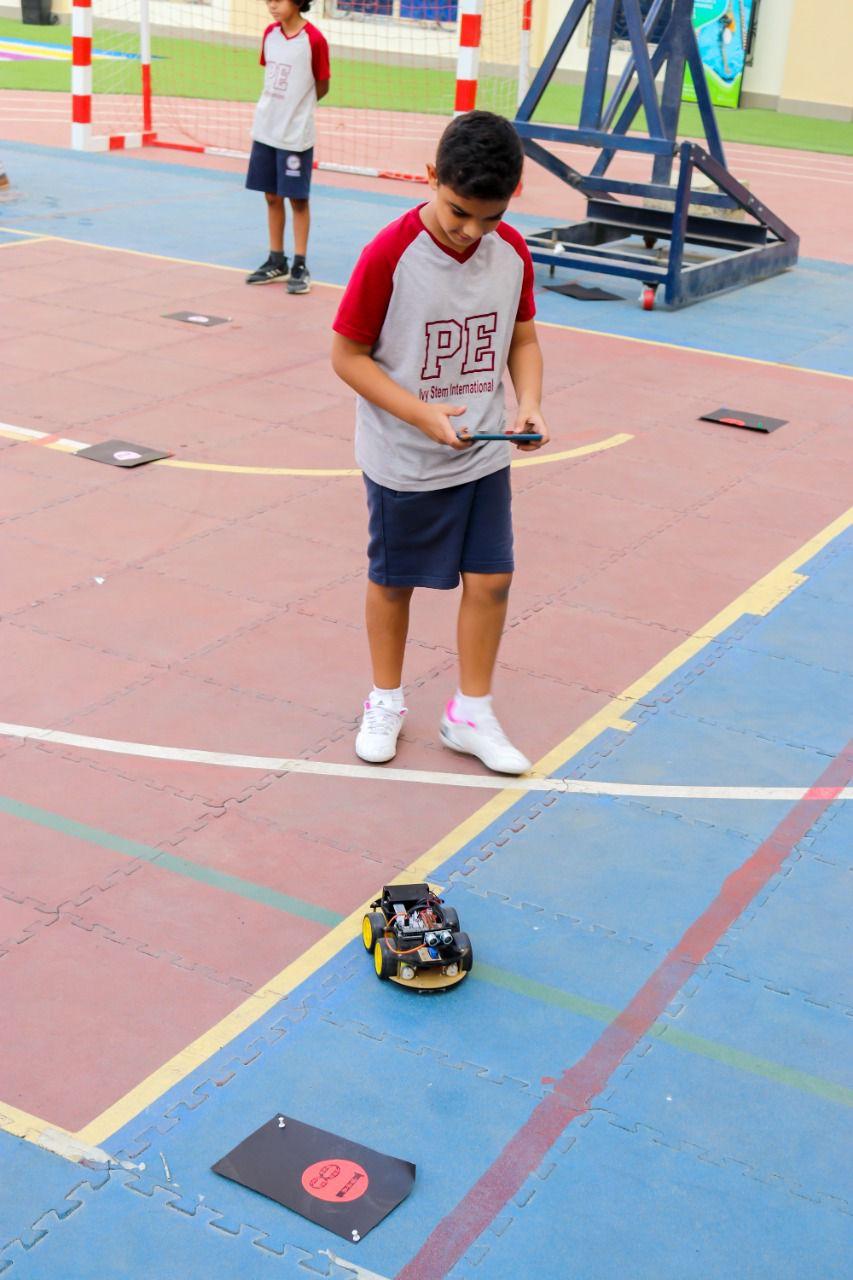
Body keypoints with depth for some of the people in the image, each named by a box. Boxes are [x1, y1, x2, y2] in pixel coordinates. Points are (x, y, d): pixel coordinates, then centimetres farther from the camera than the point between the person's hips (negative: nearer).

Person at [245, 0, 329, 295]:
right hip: (265, 129, 5)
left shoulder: (314, 39, -13)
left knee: (297, 198, 2)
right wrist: (277, 106, 5)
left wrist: (296, 108, 4)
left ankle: (300, 266, 10)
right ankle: (276, 261, 22)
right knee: (272, 196, 11)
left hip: (296, 133, -5)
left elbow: (322, 86, -4)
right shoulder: (270, 33, 4)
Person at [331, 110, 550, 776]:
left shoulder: (512, 252, -6)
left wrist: (529, 404, -11)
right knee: (393, 582, 13)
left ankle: (470, 713, 23)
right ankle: (386, 702, 35)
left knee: (491, 578, 4)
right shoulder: (389, 254, -20)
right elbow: (348, 355, -14)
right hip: (402, 463, -3)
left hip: (484, 454, 4)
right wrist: (421, 413, -24)